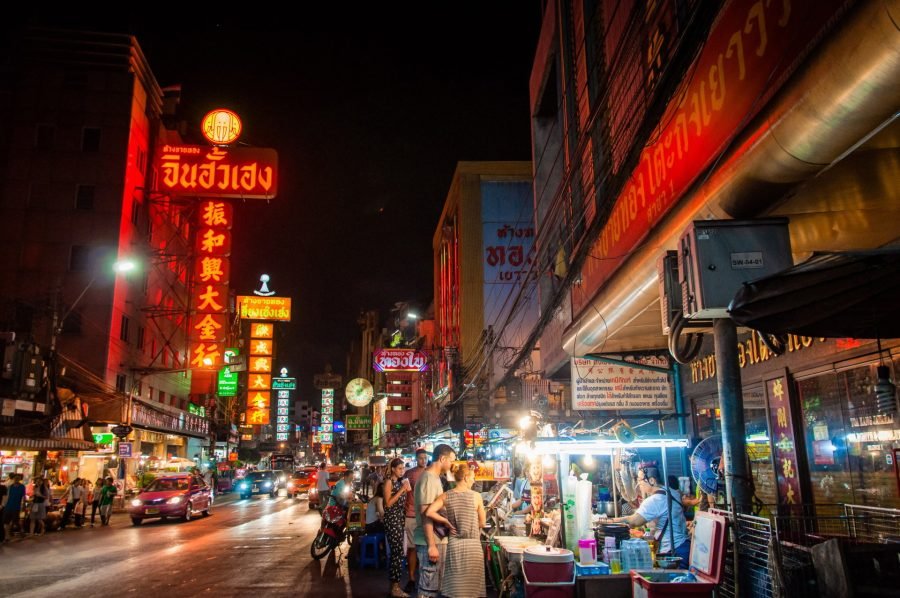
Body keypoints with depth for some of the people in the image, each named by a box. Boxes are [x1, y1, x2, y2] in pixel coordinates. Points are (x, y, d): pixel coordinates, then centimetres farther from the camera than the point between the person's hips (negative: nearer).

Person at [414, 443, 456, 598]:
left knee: (433, 585, 17)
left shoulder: (435, 477, 14)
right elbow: (425, 513, -22)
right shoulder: (428, 478, -17)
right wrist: (431, 545, -24)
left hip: (436, 539, 10)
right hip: (431, 542, -10)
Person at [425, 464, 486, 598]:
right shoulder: (476, 496, -8)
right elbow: (482, 523, -2)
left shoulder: (446, 496, -4)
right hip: (472, 544, -2)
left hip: (454, 543, 2)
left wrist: (446, 521, -3)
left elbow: (429, 512, -14)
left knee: (454, 585, 11)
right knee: (471, 585, 11)